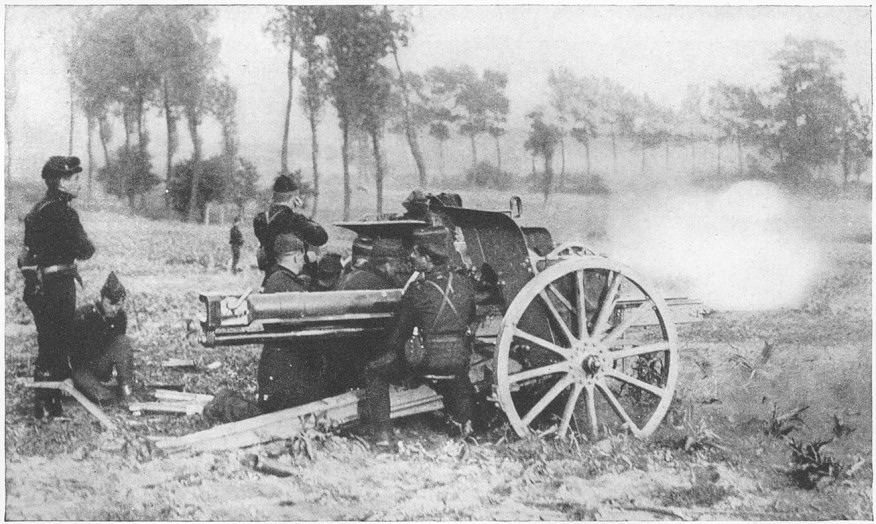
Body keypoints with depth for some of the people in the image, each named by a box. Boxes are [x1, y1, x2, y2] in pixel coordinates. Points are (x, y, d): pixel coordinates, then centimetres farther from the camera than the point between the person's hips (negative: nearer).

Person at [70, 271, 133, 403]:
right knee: (104, 397, -26)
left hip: (103, 367, 3)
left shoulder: (120, 316, -7)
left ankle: (124, 386, -11)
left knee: (123, 341, -22)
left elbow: (122, 347, 6)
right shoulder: (84, 315, -21)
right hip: (82, 366, -3)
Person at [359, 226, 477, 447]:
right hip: (460, 360, 5)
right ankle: (463, 419, 41)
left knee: (375, 371, 14)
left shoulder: (417, 291, -12)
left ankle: (381, 433, 9)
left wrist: (391, 353, 19)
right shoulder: (464, 282, -1)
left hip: (426, 361, -5)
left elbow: (400, 331, 1)